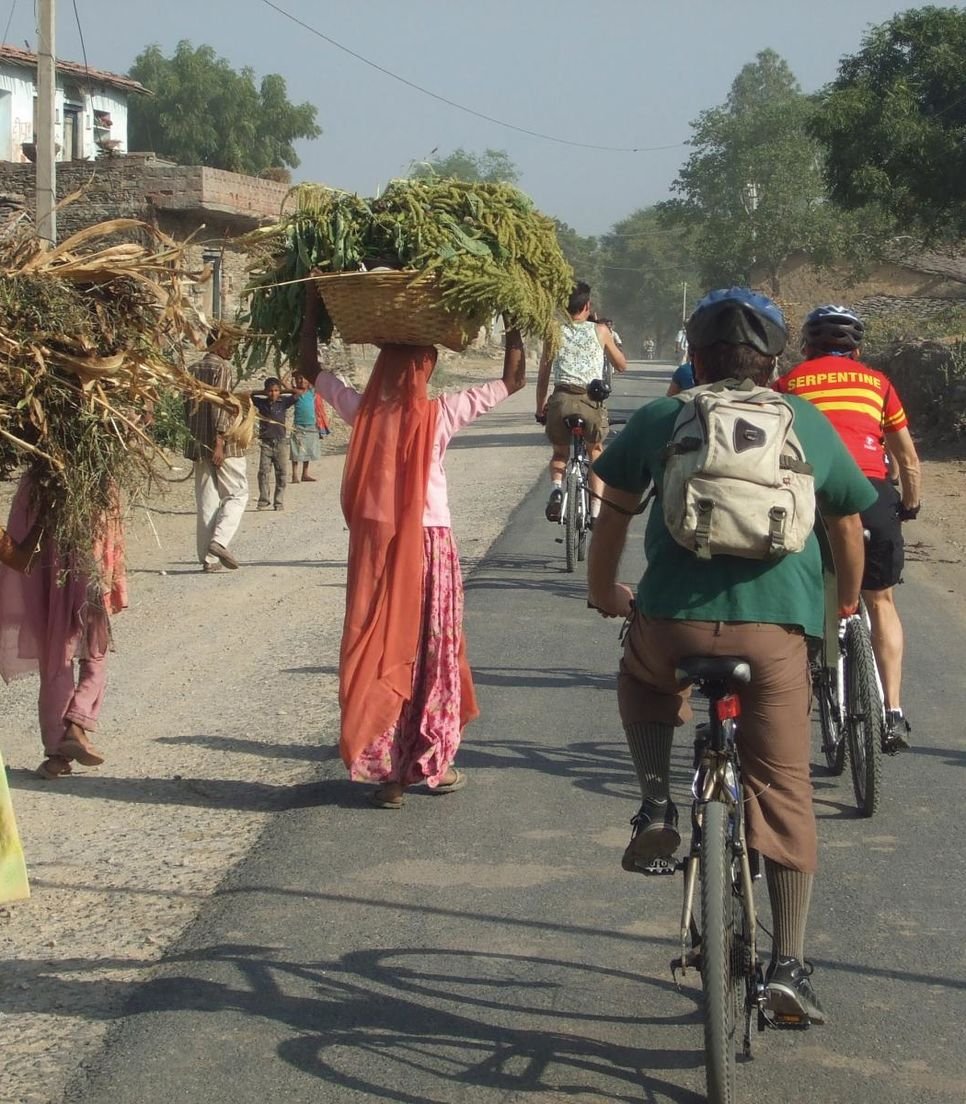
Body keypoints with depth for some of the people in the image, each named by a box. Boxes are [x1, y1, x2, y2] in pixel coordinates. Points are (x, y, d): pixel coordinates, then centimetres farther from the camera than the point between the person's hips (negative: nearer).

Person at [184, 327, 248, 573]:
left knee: (206, 502, 6)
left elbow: (188, 406, 16)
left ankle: (208, 557, 4)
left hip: (198, 444, 7)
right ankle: (219, 540, -16)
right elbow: (220, 405, -16)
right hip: (223, 444, -7)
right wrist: (220, 441, -20)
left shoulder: (194, 370, 14)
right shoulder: (221, 368, -8)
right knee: (237, 494, 3)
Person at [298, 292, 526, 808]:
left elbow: (309, 368, 12)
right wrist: (513, 328, 9)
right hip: (428, 544, -2)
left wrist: (313, 307, 17)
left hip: (373, 543, 2)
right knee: (430, 652, 10)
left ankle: (385, 771, 5)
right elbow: (513, 380, -1)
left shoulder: (362, 411, -3)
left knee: (377, 651, 7)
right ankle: (433, 763, 19)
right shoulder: (438, 414, -9)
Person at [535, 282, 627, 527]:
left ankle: (556, 488, -7)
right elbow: (621, 365, 20)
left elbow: (543, 375, 12)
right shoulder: (599, 330, 8)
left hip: (561, 399, 1)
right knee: (595, 451, 24)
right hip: (592, 399, -1)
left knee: (560, 453, 24)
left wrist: (540, 409, 21)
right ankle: (596, 510, 13)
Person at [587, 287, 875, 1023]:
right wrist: (847, 604, 42)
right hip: (778, 627, 0)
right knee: (784, 792, 11)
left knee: (643, 679, 35)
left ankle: (657, 806, 16)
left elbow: (614, 516, 21)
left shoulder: (660, 419, 14)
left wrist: (604, 594, 39)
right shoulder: (809, 425, 17)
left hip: (672, 620, 0)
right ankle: (789, 964, 8)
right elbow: (848, 526, 24)